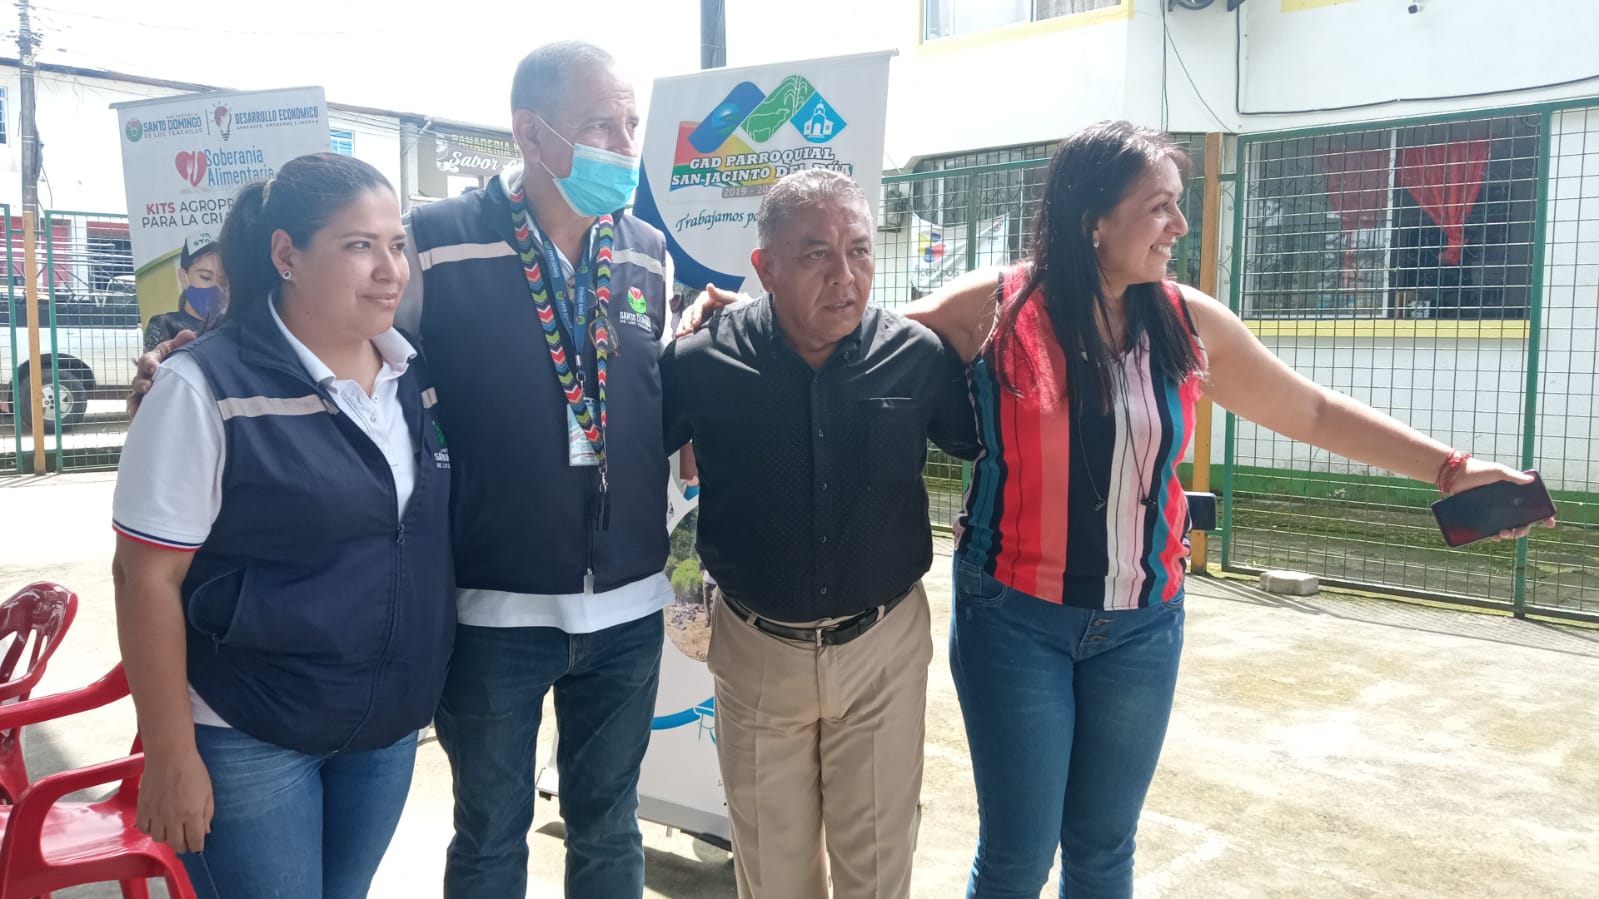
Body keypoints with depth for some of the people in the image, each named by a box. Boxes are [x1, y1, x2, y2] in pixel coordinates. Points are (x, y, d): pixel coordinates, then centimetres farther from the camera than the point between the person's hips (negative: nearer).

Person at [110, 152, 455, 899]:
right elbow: (147, 577, -14)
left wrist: (428, 687, 13)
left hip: (389, 727, 6)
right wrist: (170, 755, -13)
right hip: (248, 739, -5)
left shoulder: (414, 375, 1)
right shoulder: (206, 388, -16)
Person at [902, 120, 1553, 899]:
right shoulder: (993, 309, -12)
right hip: (1014, 617, -3)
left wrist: (1450, 468, 8)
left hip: (1141, 626, 4)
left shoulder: (1187, 322, -1)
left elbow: (1313, 413, 9)